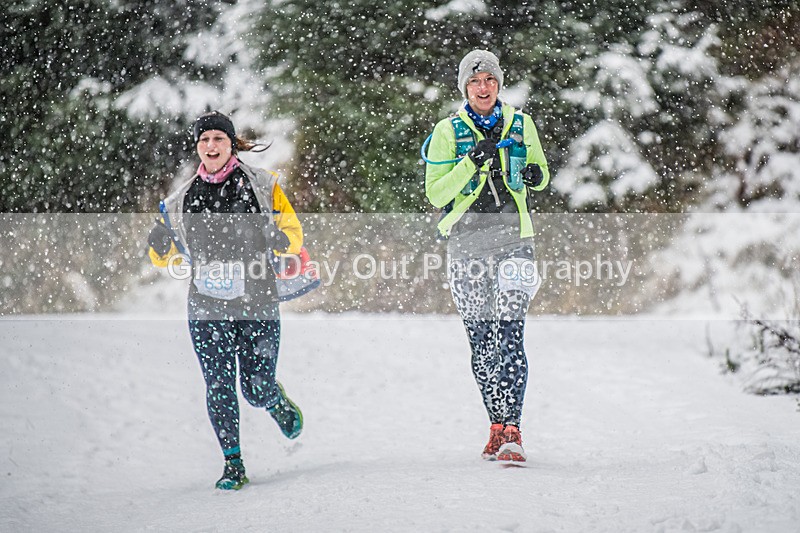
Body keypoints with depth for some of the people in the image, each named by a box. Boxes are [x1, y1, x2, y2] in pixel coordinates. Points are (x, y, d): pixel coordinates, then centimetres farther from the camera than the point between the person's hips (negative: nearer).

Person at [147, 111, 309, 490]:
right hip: (207, 308, 2)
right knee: (219, 388, -5)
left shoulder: (262, 186, 2)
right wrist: (161, 239, -7)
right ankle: (233, 465, 8)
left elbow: (294, 237, 4)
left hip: (257, 304, -2)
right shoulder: (183, 199, 9)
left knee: (257, 391, -2)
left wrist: (275, 237, -18)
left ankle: (280, 405, 35)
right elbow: (162, 257, 16)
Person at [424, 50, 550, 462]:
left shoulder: (520, 124, 9)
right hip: (467, 239, 0)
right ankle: (496, 426, 15)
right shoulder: (448, 132, 4)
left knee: (510, 333, -13)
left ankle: (512, 431, -16)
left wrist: (533, 174, -3)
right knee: (480, 339, 3)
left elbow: (541, 175, 20)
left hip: (513, 235, 0)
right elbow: (435, 193, -3)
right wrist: (473, 162, -15)